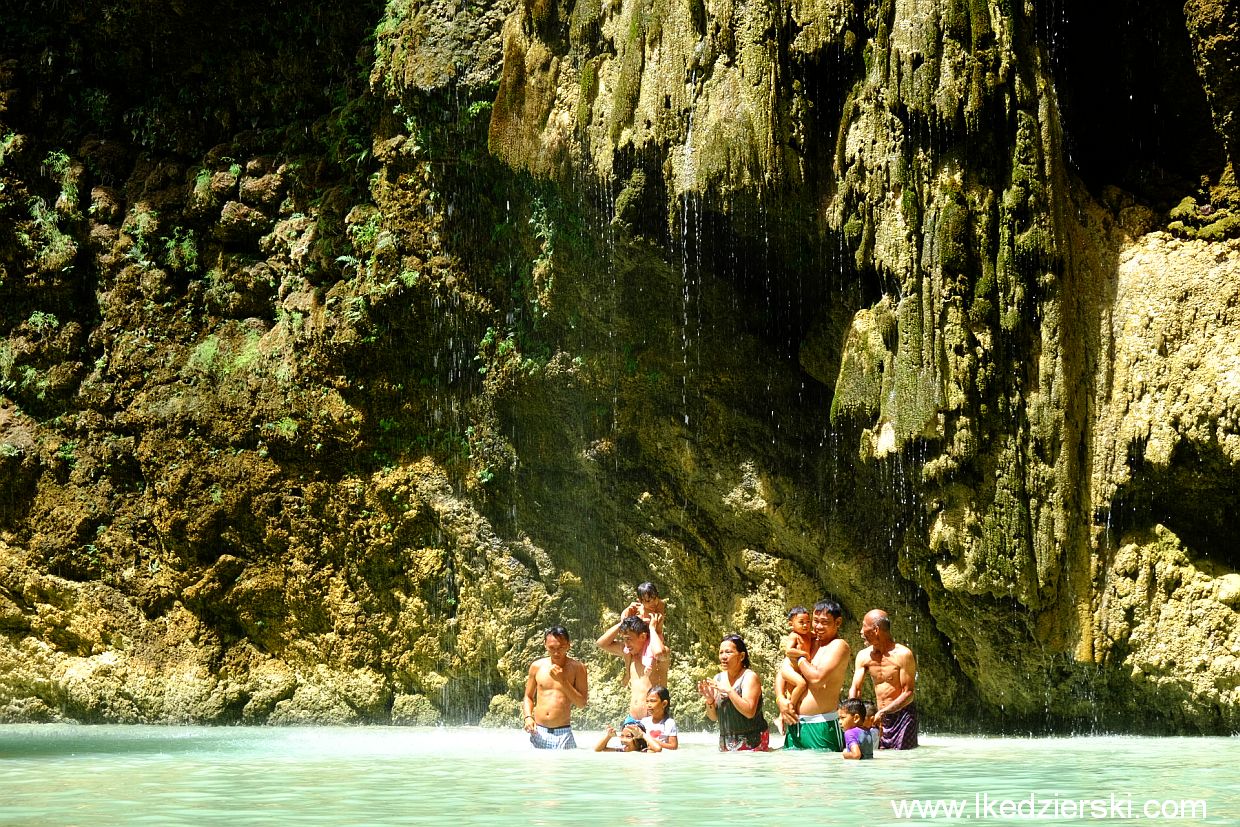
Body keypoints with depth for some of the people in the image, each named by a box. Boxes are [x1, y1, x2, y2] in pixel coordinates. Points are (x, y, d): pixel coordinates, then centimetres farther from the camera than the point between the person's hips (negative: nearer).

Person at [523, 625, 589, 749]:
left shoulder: (577, 668, -2)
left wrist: (562, 681, -13)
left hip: (563, 734, -2)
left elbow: (582, 704, -4)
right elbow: (528, 697, 15)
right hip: (538, 732, 2)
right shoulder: (537, 666, 5)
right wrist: (528, 717, -3)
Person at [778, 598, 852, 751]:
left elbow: (817, 678, -19)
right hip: (795, 724, 7)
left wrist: (798, 656, -4)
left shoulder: (839, 645, -6)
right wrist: (781, 699, -2)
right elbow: (781, 674, 16)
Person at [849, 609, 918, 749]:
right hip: (880, 717, 5)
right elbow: (855, 689, 5)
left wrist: (883, 712, -23)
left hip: (902, 715, -5)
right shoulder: (863, 656, 5)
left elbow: (909, 693, -13)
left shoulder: (902, 654, -13)